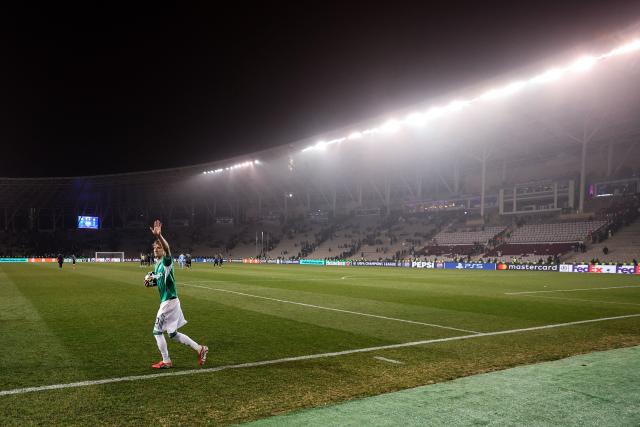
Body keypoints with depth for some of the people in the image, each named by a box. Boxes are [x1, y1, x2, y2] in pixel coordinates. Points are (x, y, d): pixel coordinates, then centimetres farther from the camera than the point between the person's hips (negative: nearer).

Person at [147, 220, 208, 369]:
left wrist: (159, 236, -53)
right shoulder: (157, 264, 13)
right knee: (173, 334, 14)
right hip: (166, 301, 9)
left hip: (170, 301, -9)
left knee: (157, 331, 1)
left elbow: (167, 248, -36)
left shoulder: (166, 261, -13)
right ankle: (200, 349, 20)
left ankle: (166, 361, 15)